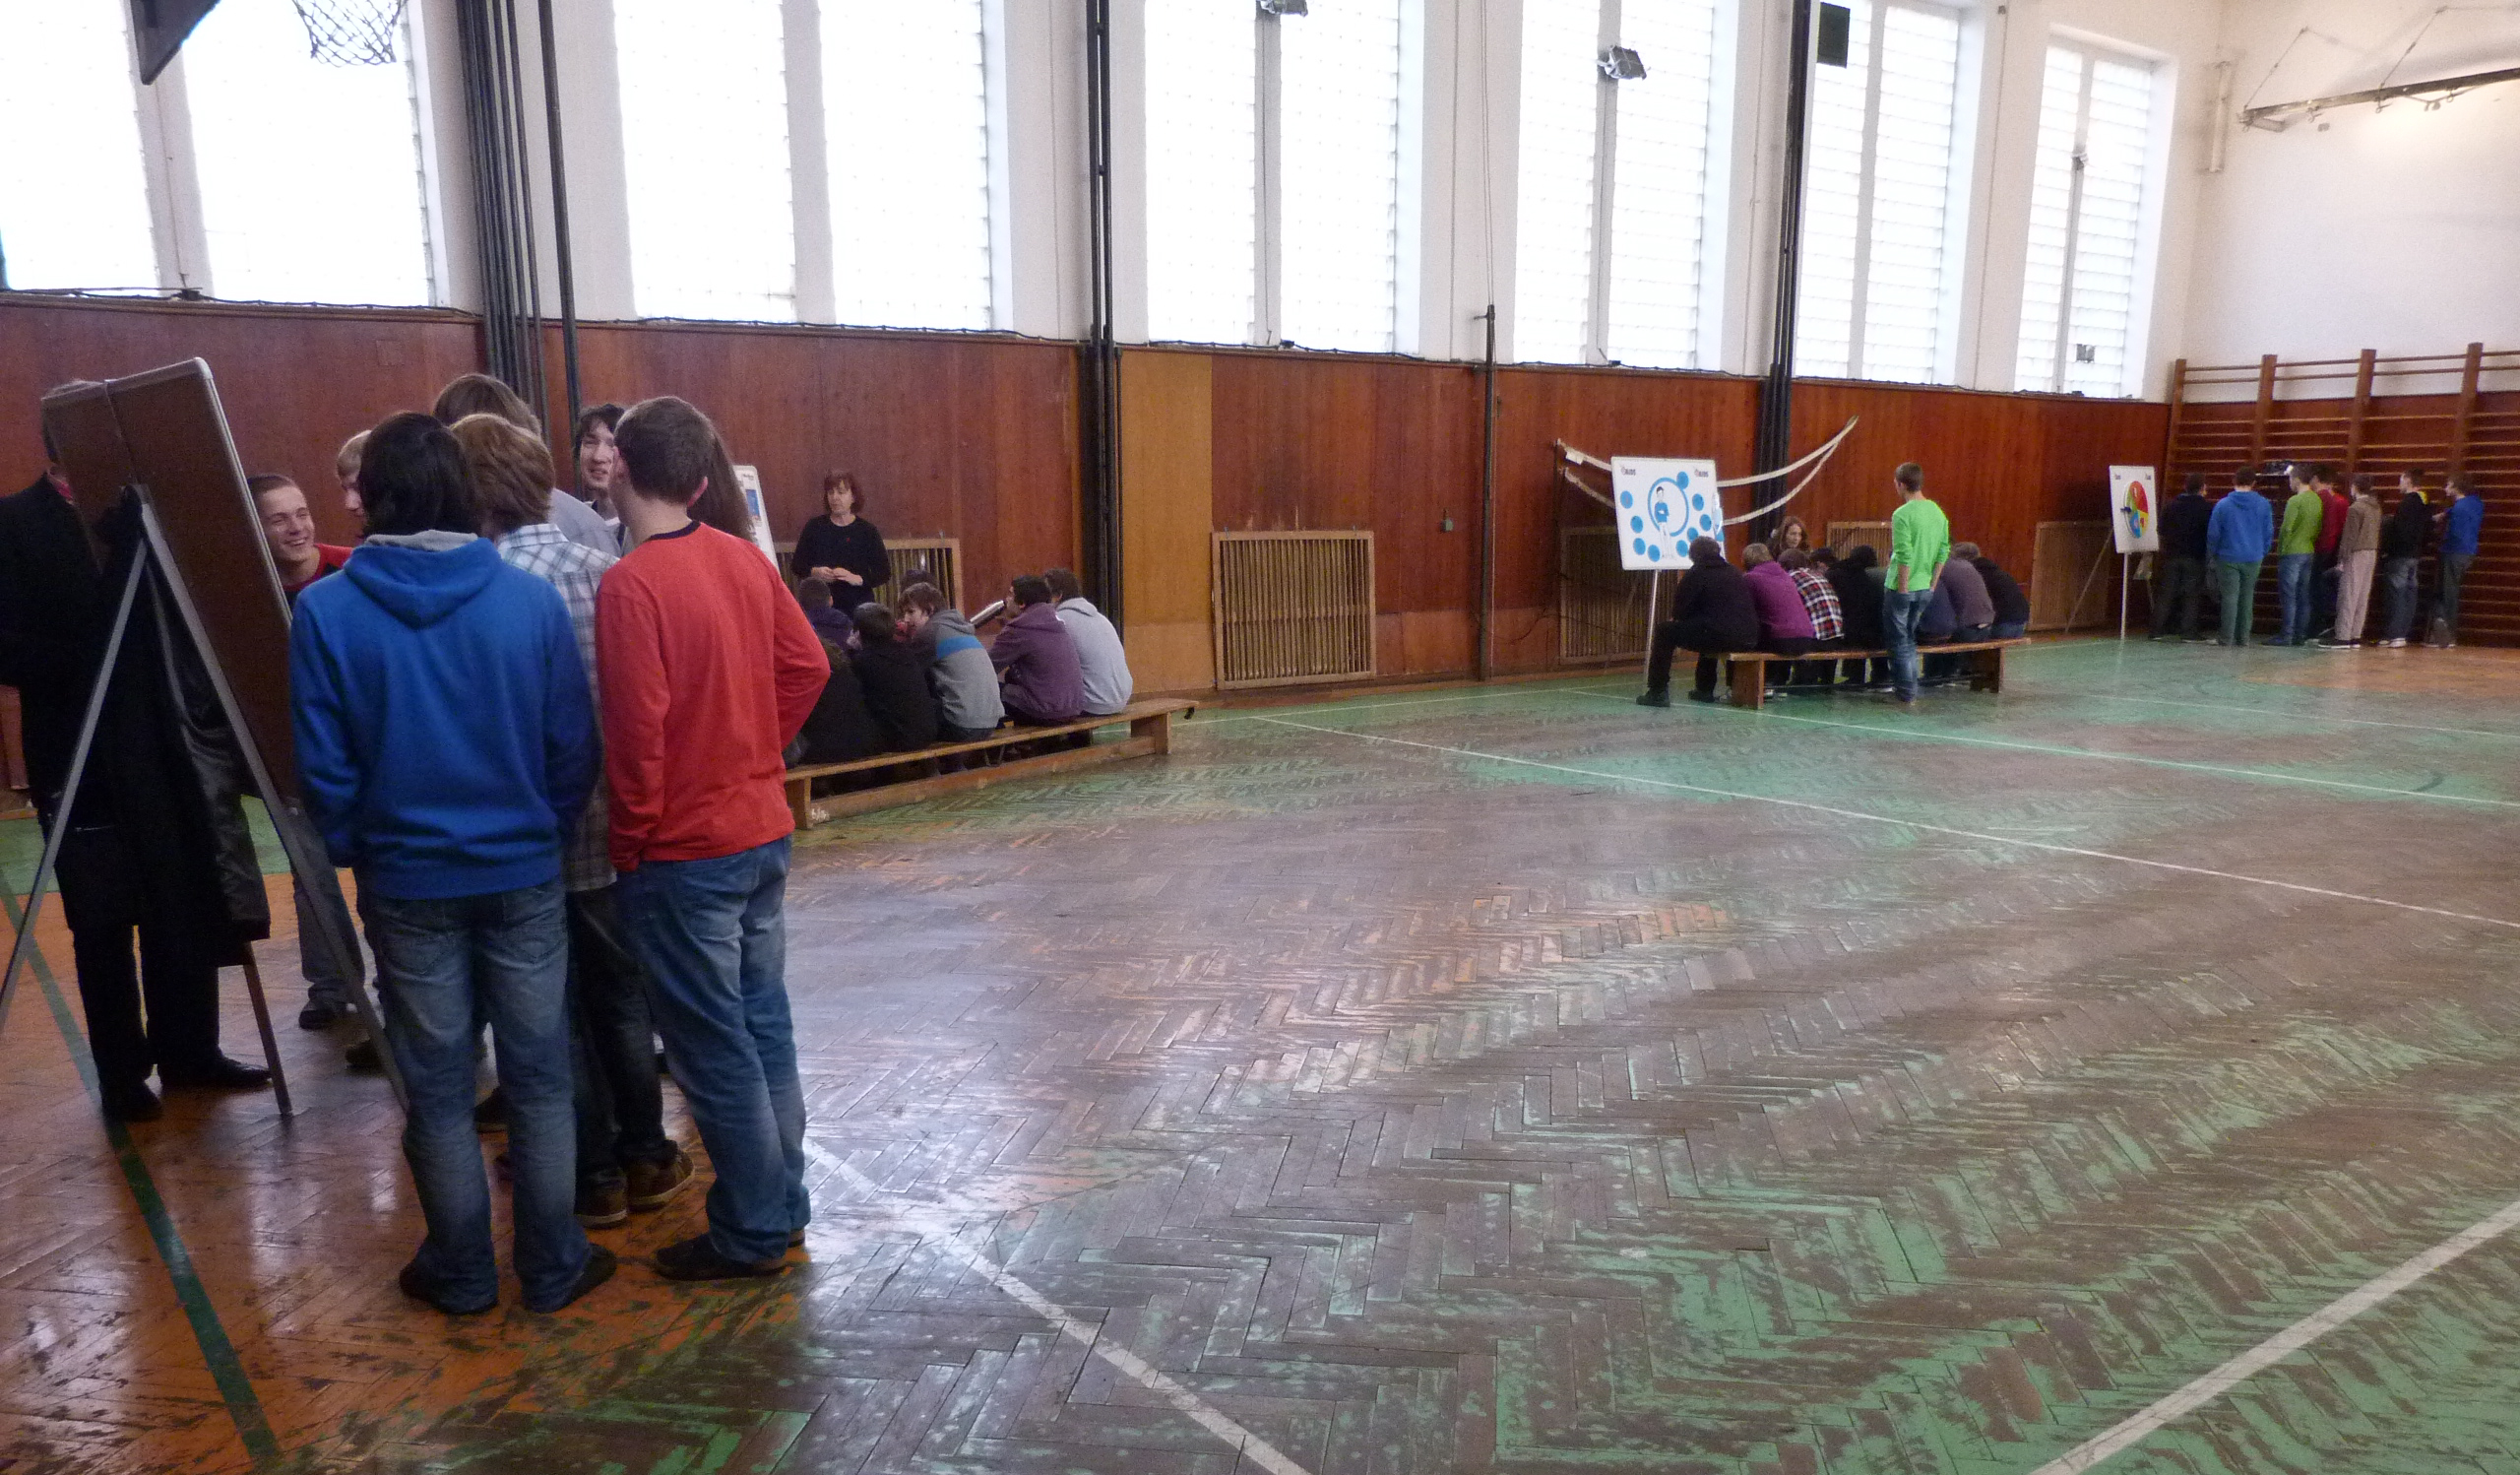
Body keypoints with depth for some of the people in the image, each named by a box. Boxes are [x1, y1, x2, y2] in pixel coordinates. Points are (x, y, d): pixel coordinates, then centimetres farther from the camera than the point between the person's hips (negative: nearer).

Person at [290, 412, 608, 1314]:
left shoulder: (327, 612, -10)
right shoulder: (531, 600, -10)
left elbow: (325, 769, -6)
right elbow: (574, 749, -6)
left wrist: (352, 852, 10)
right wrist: (545, 831, 10)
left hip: (407, 883, 0)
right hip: (522, 872, 0)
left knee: (438, 1088, 12)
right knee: (538, 1079, 10)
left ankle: (461, 1274, 26)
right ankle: (553, 1268, 21)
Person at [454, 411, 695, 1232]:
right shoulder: (598, 568, -2)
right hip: (608, 824, 4)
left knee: (554, 1014, 10)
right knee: (621, 997, 17)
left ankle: (593, 1179, 20)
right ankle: (645, 1156, 28)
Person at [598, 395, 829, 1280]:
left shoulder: (632, 583, -18)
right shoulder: (745, 559, 2)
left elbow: (636, 727, -19)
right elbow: (806, 667, 8)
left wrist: (632, 837, -6)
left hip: (683, 851, -7)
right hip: (764, 831, 7)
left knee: (714, 1046, 4)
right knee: (763, 1022, 16)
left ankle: (752, 1234, 15)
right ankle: (785, 1204, 28)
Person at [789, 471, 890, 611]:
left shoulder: (867, 531, 3)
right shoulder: (814, 528, 6)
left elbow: (884, 573, 1)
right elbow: (796, 566, 11)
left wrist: (858, 579, -15)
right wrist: (814, 572, -9)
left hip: (859, 607, -1)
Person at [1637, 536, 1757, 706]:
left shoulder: (1697, 573, 1)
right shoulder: (1735, 573, 19)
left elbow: (1679, 611, -1)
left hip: (1722, 637, -7)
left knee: (1664, 631, 8)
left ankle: (1657, 692, 3)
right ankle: (1705, 690, 41)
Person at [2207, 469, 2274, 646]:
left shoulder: (2223, 505, -8)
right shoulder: (2263, 505, 0)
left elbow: (2213, 533, -5)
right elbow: (2269, 532, 4)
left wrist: (2211, 555, 8)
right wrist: (2262, 553, 16)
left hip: (2228, 558, -2)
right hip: (2253, 559, 2)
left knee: (2230, 598, -1)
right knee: (2247, 598, 11)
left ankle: (2227, 639, -2)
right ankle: (2243, 638, 13)